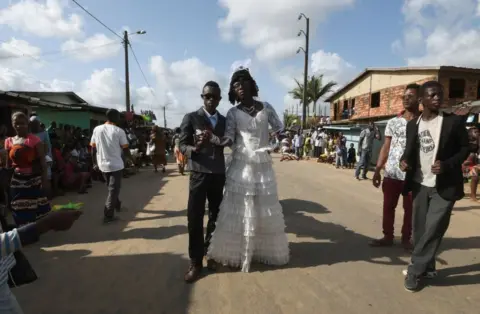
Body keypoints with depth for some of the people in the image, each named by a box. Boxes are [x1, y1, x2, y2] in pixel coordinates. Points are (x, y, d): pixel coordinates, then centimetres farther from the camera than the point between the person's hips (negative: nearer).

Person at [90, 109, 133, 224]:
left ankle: (117, 205, 38)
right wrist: (131, 159, 11)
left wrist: (94, 163, 13)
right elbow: (125, 149, -6)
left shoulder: (97, 129, 2)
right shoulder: (119, 131, -10)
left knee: (111, 187, 23)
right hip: (116, 165, -5)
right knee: (114, 189, 1)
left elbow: (93, 148, 5)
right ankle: (108, 215, 0)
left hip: (102, 165, 5)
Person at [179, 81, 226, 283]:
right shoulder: (191, 118, 1)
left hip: (219, 174, 4)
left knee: (215, 216, 12)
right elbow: (182, 145, -3)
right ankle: (195, 262, 9)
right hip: (198, 174, -3)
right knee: (195, 218, -3)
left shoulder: (224, 121, 12)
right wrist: (194, 149, -22)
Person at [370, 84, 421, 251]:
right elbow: (386, 147, 7)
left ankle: (406, 238, 26)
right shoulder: (393, 122, 7)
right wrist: (377, 170, 3)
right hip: (391, 173, 2)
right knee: (388, 206, 10)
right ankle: (387, 236, 24)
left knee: (410, 208, 10)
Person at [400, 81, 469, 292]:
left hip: (444, 186, -4)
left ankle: (416, 271, 5)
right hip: (420, 184, 4)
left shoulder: (454, 121, -5)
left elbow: (465, 148, -1)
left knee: (433, 229, -7)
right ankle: (426, 266, 27)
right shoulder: (413, 124, 6)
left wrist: (447, 164, -18)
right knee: (419, 229, 10)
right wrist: (404, 160, -8)